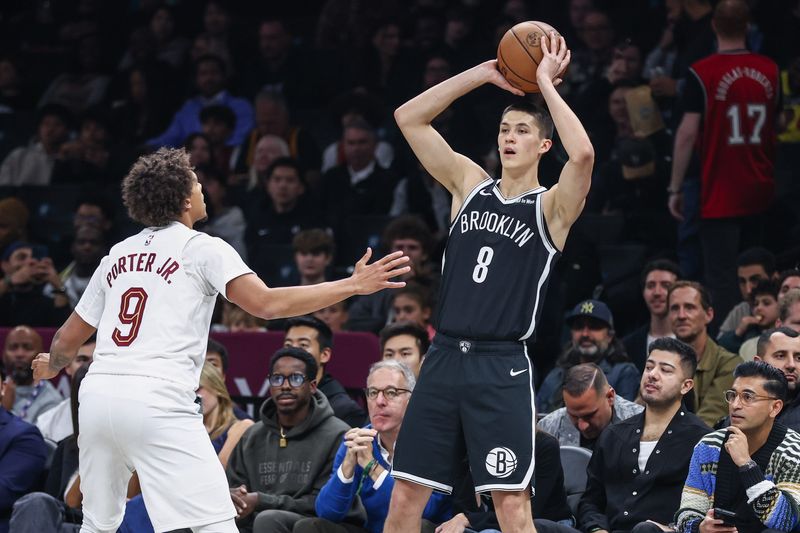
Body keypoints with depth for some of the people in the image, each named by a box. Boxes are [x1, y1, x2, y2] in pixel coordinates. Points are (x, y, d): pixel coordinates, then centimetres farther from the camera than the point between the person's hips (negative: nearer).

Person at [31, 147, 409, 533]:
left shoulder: (118, 255, 19)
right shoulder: (202, 248, 3)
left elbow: (68, 339, 26)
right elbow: (267, 304, -10)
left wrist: (51, 367, 50)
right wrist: (354, 285, -7)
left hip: (97, 395, 6)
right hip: (156, 400, -6)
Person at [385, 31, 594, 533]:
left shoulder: (551, 207, -1)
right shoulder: (470, 185, 13)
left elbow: (583, 154, -22)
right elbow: (409, 118, 11)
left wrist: (546, 85, -12)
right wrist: (482, 74, 5)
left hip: (502, 366, -5)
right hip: (445, 357, 5)